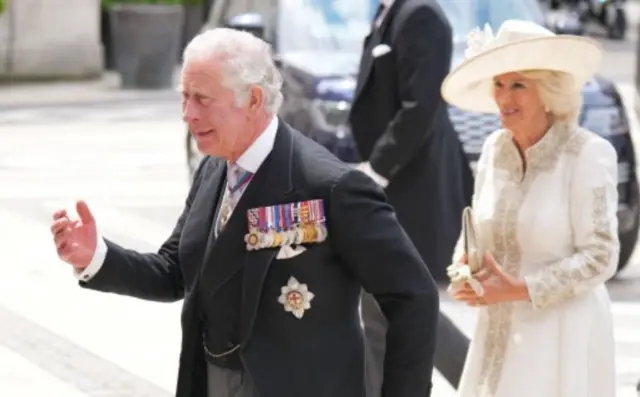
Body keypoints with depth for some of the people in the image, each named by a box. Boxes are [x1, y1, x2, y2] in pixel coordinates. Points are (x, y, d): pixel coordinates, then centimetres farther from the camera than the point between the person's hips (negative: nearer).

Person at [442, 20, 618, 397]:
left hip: (563, 333, -5)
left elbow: (600, 257, -14)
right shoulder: (495, 149, 3)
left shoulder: (588, 154, -14)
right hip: (500, 331, 5)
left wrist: (517, 289, -18)